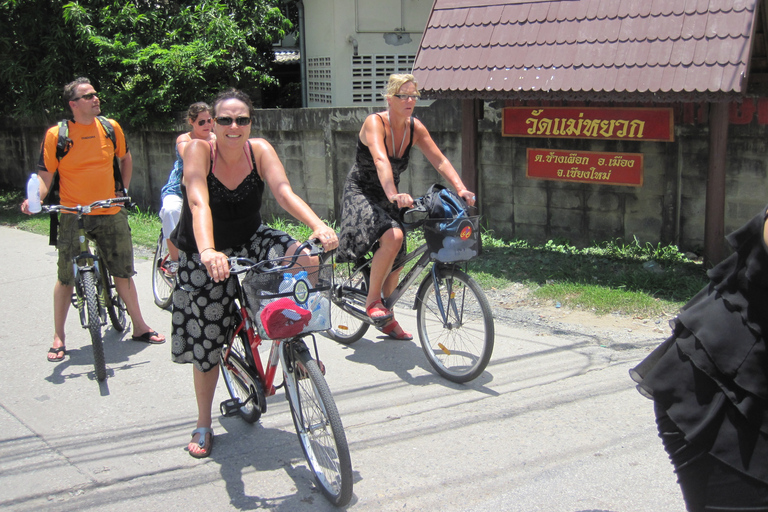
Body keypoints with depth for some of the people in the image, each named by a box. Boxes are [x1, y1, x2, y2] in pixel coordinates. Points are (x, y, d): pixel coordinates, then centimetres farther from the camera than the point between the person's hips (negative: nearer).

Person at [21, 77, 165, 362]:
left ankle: (139, 327, 21)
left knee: (123, 272, 8)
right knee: (66, 278, 3)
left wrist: (123, 191, 14)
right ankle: (58, 337, 17)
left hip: (110, 213, 3)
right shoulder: (57, 134, -6)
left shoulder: (111, 128, 4)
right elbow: (45, 173, -5)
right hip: (73, 215, -2)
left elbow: (125, 158, 21)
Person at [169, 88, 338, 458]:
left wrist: (319, 226, -45)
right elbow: (199, 203, -37)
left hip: (251, 241, 2)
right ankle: (203, 424, 26)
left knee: (306, 259, -26)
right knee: (206, 338, 4)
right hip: (204, 255, -2)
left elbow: (283, 191, -26)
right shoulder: (199, 151, -21)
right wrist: (208, 252, -54)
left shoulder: (259, 150, -12)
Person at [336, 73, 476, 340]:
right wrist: (394, 195, -55)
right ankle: (372, 300, -14)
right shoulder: (375, 122, -21)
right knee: (393, 237, -32)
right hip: (361, 194, -6)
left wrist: (462, 189, -23)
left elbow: (440, 161, -8)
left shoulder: (415, 128, -3)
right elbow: (381, 160, -39)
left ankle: (386, 320, 29)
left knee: (395, 261, 8)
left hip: (388, 198, 7)